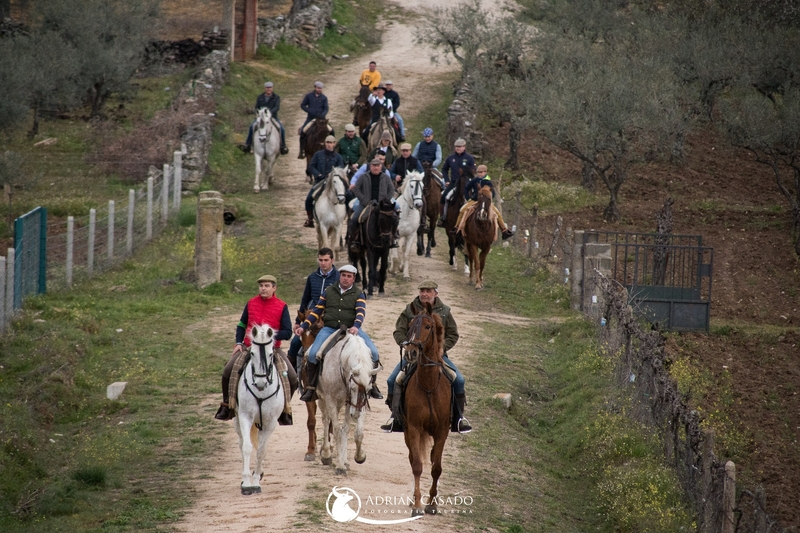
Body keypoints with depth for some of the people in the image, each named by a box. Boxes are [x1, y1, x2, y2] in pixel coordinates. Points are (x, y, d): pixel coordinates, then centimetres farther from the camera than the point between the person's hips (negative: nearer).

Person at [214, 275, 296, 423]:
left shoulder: (282, 307, 0)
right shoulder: (251, 303, 8)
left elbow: (288, 333, -2)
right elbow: (241, 325, 18)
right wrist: (238, 343, 4)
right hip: (248, 347, 2)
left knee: (292, 377, -19)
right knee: (227, 372, -18)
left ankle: (284, 409, 3)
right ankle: (227, 405, 4)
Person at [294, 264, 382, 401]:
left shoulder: (358, 295, 7)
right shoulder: (329, 291, 13)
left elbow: (361, 312, -10)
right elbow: (316, 311, 16)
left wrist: (356, 327, -30)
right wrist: (303, 326, 7)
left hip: (351, 329, -1)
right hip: (329, 329, 1)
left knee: (373, 352, -18)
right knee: (313, 354, -22)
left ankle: (372, 385, 0)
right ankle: (311, 387, -7)